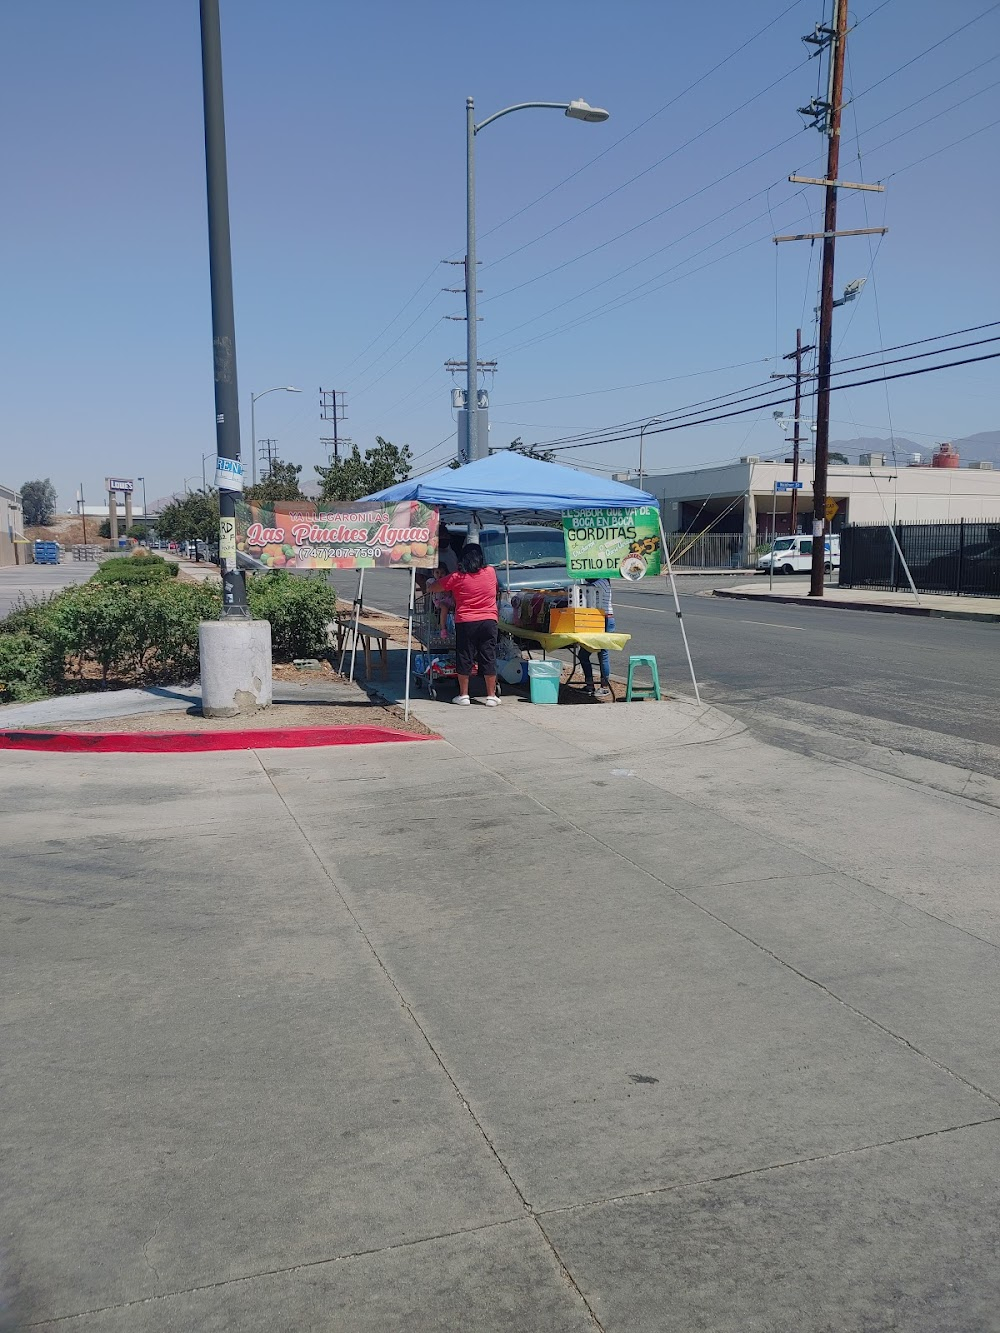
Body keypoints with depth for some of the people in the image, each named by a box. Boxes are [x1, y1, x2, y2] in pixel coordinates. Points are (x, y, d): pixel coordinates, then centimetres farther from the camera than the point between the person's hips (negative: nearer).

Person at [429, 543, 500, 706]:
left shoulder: (457, 578, -4)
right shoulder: (491, 572, 3)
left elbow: (431, 588, 4)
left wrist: (429, 585, 27)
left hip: (465, 623, -2)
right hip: (489, 621, 2)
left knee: (464, 658, 7)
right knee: (489, 658, 5)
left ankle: (463, 695, 11)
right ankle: (491, 696, 7)